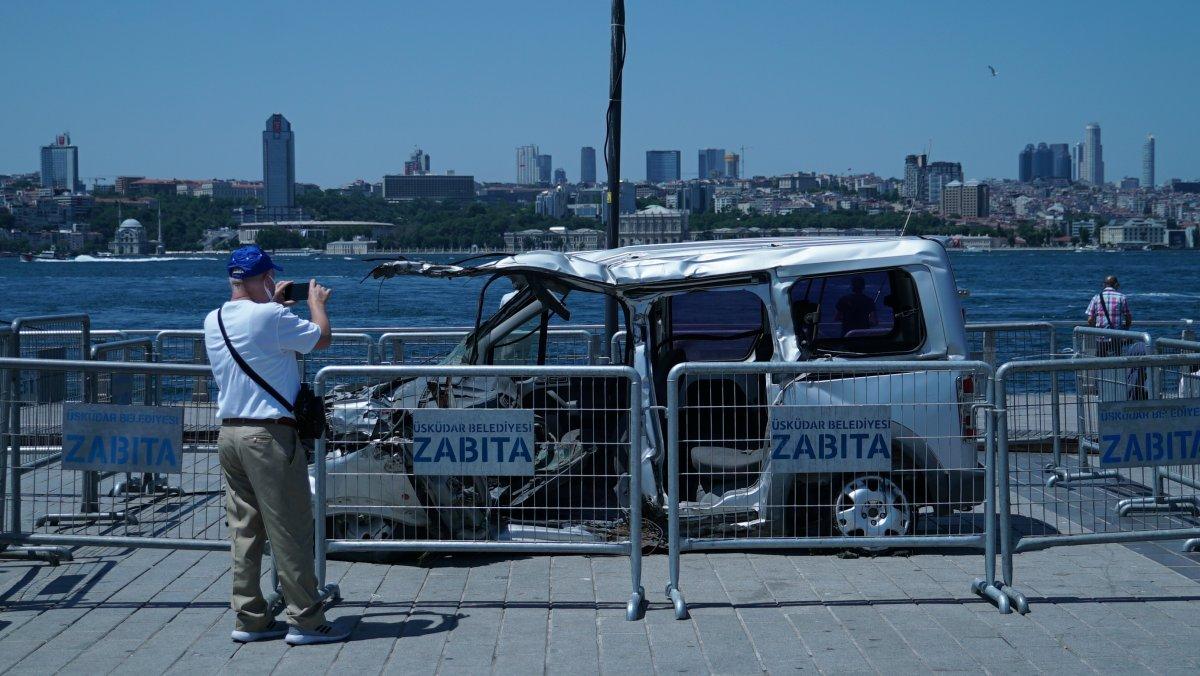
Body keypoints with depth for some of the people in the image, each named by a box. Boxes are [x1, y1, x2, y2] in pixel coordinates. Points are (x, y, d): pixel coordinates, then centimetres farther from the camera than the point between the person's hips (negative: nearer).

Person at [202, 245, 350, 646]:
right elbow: (322, 339, -2)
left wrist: (273, 302, 35)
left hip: (229, 433, 8)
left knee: (244, 531, 11)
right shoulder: (271, 317, -14)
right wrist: (317, 303, 15)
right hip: (268, 436, -8)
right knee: (290, 530, -2)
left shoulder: (213, 321, 10)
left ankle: (249, 619, 16)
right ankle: (305, 620, 3)